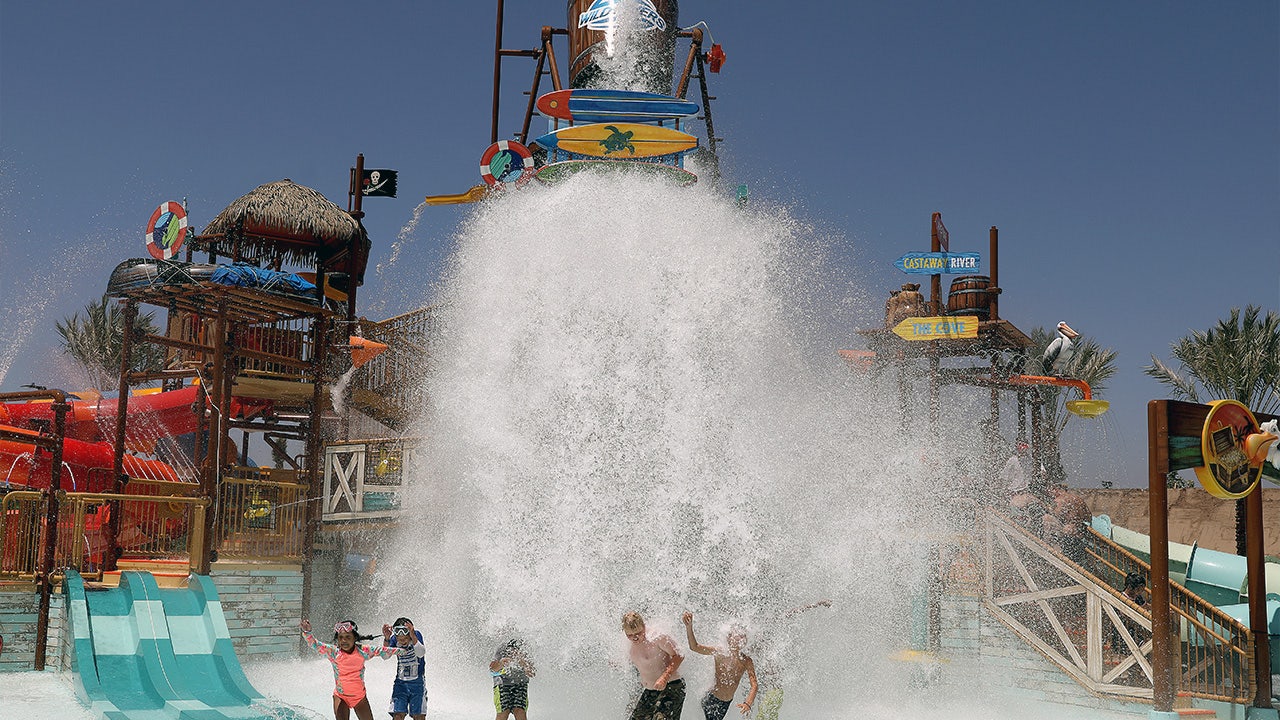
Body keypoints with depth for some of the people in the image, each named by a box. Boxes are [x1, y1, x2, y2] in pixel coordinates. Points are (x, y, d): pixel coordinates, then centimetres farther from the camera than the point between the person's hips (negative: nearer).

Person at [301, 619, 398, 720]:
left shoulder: (362, 651, -6)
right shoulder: (333, 652, -9)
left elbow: (383, 651, 7)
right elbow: (315, 645, -16)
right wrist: (307, 632, -31)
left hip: (360, 696, 2)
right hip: (341, 697, -2)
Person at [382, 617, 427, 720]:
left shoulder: (417, 635, -12)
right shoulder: (394, 639, -4)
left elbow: (421, 654, -27)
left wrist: (413, 637, -42)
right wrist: (386, 639, -34)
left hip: (417, 682, -2)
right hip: (400, 683, 2)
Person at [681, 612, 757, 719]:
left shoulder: (746, 661, -7)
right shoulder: (719, 653, -13)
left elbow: (754, 685, -16)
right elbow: (694, 647, -22)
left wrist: (748, 703, -35)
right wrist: (689, 627, -39)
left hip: (727, 703, 4)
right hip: (711, 699, -4)